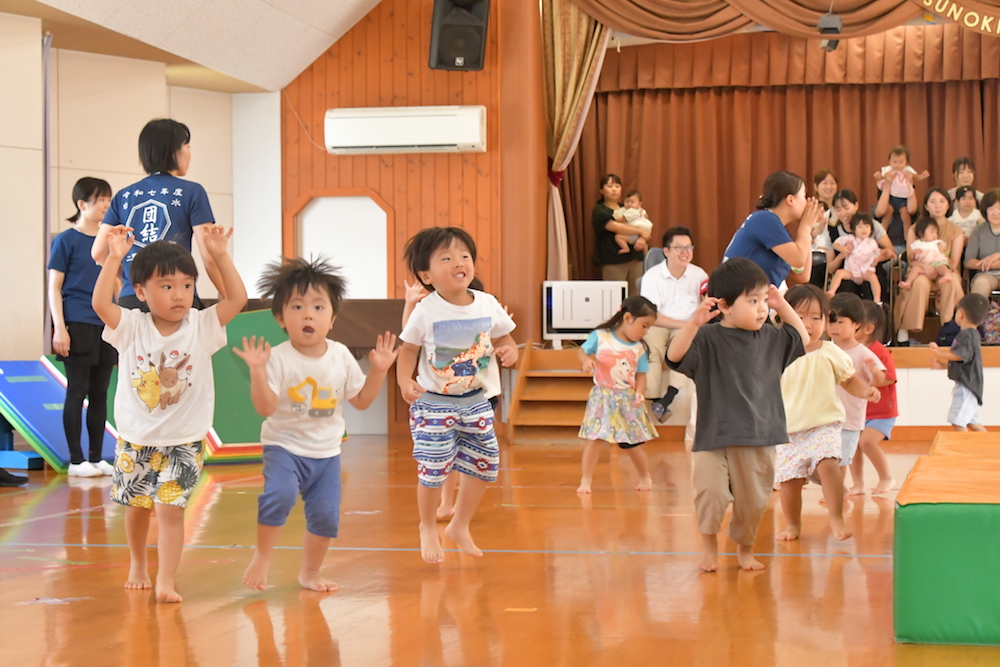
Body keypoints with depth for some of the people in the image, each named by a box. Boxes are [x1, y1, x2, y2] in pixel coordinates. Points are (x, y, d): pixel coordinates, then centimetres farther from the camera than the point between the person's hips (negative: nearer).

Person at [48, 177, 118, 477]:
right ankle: (76, 460, 3)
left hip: (106, 328, 6)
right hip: (77, 326, -6)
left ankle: (96, 457, 15)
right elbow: (54, 287, -5)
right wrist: (60, 328, -13)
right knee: (78, 391, -2)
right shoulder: (66, 241, -3)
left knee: (99, 393, 8)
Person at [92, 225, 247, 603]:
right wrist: (115, 258, -27)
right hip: (136, 440, 2)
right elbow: (100, 303, -21)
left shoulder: (202, 326, -4)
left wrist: (220, 256, -20)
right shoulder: (132, 327, -6)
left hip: (183, 443, -1)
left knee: (170, 509, -11)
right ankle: (137, 566, 38)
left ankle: (166, 581, -8)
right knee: (136, 507, 15)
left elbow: (237, 298, -13)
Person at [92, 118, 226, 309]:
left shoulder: (124, 197, 13)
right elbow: (209, 256, -3)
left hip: (130, 300, 4)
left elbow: (98, 252, 10)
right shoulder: (192, 193, 2)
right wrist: (227, 297, 10)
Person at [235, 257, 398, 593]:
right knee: (280, 492, -30)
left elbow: (361, 400, 8)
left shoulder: (341, 357, 1)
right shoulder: (278, 358, -14)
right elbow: (265, 407, -21)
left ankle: (310, 571, 27)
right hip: (284, 447, -4)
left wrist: (379, 370, -3)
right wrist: (257, 370, -32)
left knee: (326, 515, 2)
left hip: (327, 453, 4)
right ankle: (262, 555, -8)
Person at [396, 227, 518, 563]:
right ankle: (428, 529, 19)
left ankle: (460, 525, 28)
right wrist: (405, 383, -22)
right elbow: (409, 350, -5)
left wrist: (509, 351, -13)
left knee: (483, 465, 8)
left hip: (477, 401, 4)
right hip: (434, 403, -4)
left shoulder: (488, 305, -2)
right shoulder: (426, 312, -12)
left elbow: (504, 338, 10)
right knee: (434, 469, -6)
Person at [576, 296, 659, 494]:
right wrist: (586, 360, -18)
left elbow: (641, 375, 3)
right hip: (602, 398, -1)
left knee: (631, 444, 6)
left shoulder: (640, 349, -1)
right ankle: (585, 480, 1)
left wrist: (639, 393, -13)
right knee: (594, 438, -9)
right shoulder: (600, 336, -7)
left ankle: (645, 477, 29)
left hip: (627, 400, 1)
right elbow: (581, 351, 3)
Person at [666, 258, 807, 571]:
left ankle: (745, 548, 33)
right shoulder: (707, 338, -7)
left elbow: (802, 339, 27)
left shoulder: (771, 338, 10)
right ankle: (709, 543, 10)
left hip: (759, 438, 4)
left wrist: (783, 307, 15)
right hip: (714, 436, -4)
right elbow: (675, 355, -21)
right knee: (711, 493, -17)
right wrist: (694, 322, -33)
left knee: (753, 501, 7)